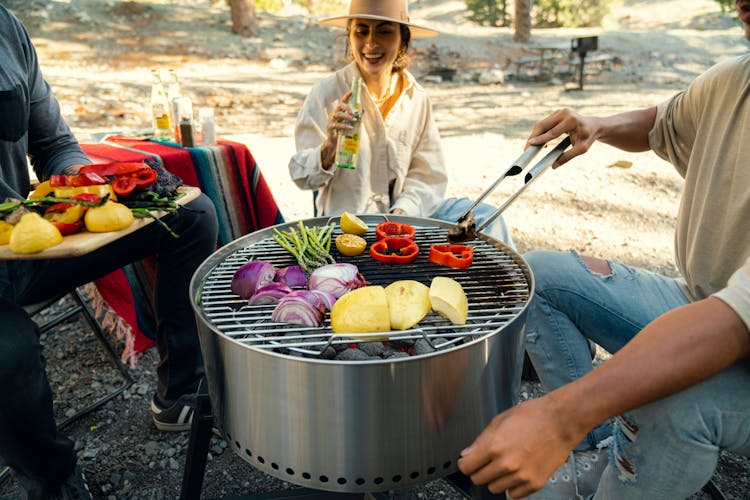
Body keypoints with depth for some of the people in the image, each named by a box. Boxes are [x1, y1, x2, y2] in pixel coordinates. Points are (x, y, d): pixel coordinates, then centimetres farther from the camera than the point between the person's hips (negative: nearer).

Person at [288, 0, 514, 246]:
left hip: (406, 212, 4)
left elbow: (429, 176, 3)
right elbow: (302, 177, -10)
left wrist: (402, 212, -15)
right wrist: (328, 149, -31)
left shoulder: (417, 98, 0)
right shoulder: (326, 94, -10)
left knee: (486, 217, -11)